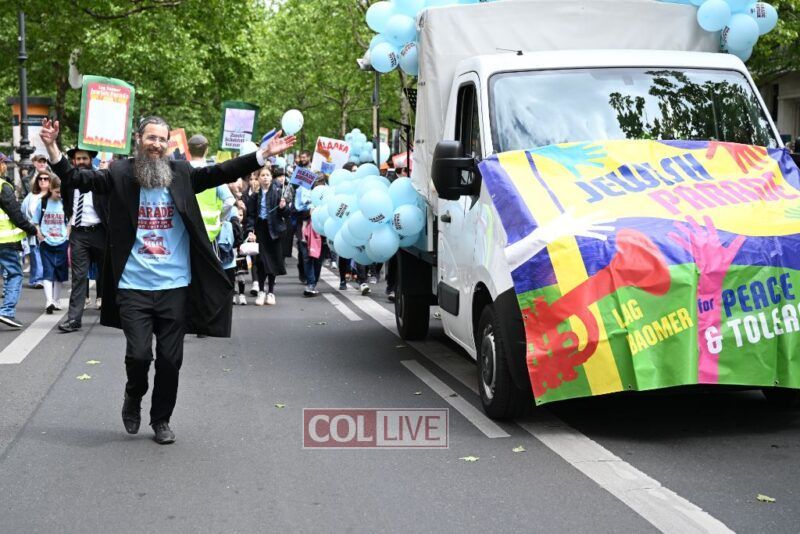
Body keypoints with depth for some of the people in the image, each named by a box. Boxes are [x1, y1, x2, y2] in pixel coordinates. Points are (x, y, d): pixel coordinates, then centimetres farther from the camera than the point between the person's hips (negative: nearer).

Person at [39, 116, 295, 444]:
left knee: (170, 359, 8)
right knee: (139, 354, -8)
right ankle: (134, 398, 25)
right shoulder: (120, 174, -1)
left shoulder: (181, 174, 3)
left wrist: (263, 155, -11)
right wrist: (53, 150, -22)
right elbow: (79, 179, -6)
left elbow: (222, 173, -1)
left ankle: (161, 420, 28)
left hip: (175, 286, 2)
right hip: (133, 286, -2)